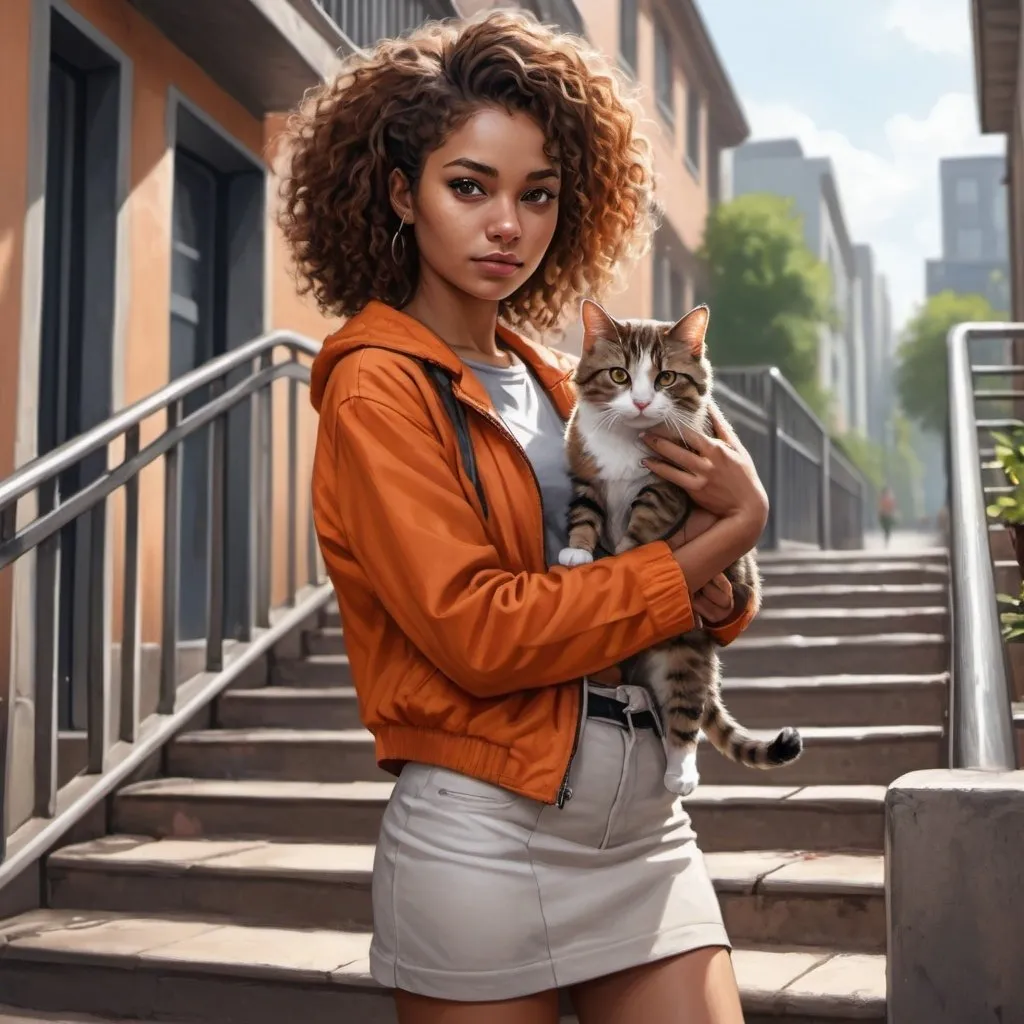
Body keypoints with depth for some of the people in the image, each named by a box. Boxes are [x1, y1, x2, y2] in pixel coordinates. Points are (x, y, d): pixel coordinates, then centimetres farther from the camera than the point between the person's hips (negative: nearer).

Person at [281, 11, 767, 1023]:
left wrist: (735, 514, -10)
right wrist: (711, 546, -11)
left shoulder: (551, 380, 12)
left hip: (646, 822, 6)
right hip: (488, 835, -6)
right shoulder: (378, 387, -7)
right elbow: (478, 633, -19)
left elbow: (700, 620, 13)